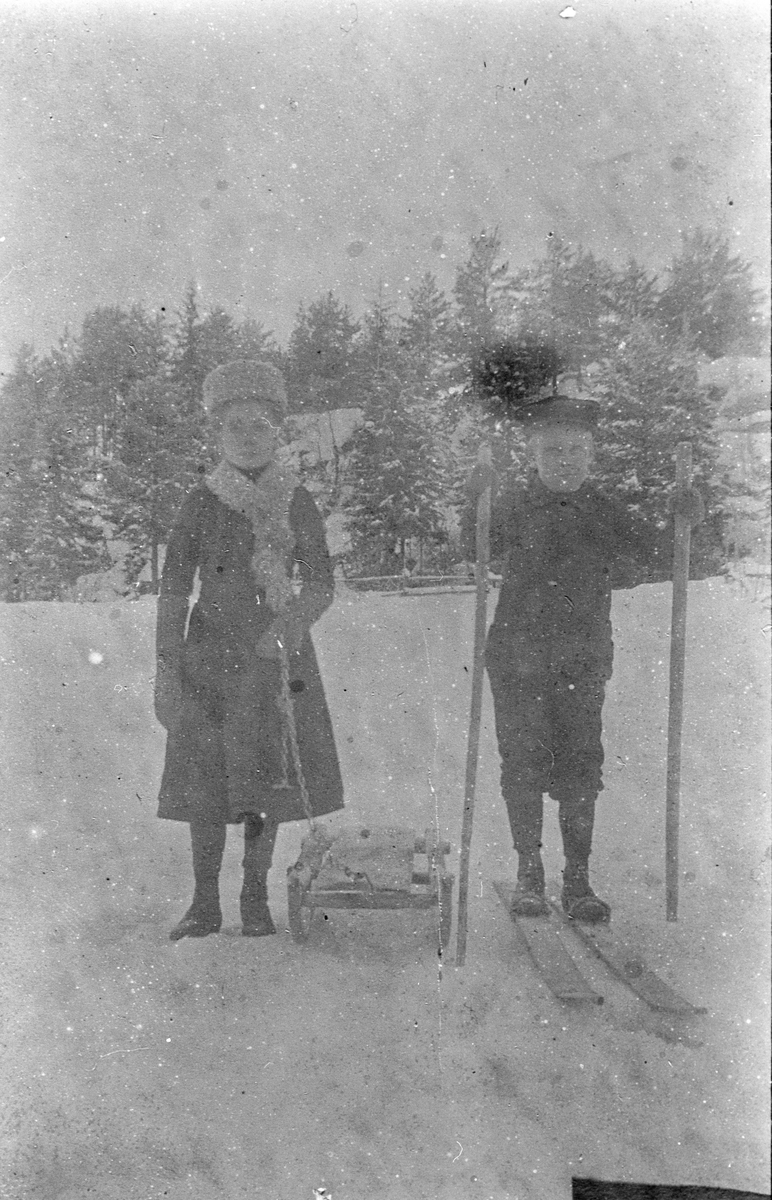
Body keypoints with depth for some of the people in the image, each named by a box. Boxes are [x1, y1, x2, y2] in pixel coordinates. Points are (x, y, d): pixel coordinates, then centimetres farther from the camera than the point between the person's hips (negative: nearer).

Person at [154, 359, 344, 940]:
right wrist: (166, 672, -6)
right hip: (211, 656, 0)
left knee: (267, 780, 6)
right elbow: (173, 593, 0)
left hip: (279, 654, 1)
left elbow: (322, 587, 2)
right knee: (206, 782, 2)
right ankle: (205, 903, 17)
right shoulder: (202, 503, 0)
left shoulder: (297, 503, 3)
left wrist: (291, 621, -19)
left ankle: (256, 900, 21)